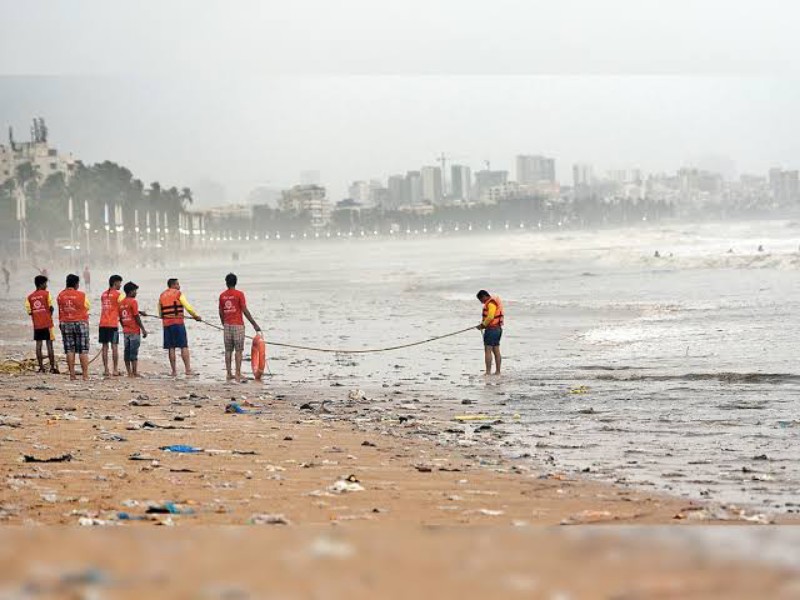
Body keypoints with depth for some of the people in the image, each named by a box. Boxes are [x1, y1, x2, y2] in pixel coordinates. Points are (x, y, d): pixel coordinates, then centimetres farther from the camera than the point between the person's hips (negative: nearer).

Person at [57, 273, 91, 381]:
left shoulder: (61, 296, 0)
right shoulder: (81, 295, -8)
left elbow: (60, 310, 4)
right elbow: (87, 307, 3)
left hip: (65, 324, 3)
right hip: (80, 323, -3)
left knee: (69, 350, 5)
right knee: (83, 350, 1)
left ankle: (72, 374, 1)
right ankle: (85, 374, -3)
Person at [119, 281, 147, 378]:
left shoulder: (121, 303, 10)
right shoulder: (133, 302, -11)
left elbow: (120, 318, 14)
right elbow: (137, 317, -13)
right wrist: (143, 329, -8)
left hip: (125, 331, 7)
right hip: (134, 331, -7)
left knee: (127, 352, 7)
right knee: (134, 352, -6)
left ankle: (129, 372, 8)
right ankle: (135, 372, -6)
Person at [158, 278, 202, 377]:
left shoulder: (162, 296, 14)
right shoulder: (178, 294, -2)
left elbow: (160, 314, 18)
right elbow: (188, 307, -6)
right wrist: (196, 316, 7)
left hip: (166, 324, 5)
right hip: (178, 323, -5)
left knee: (171, 348, 6)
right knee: (184, 346, -2)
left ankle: (174, 371, 5)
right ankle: (188, 369, -7)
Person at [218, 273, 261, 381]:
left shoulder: (222, 295, 5)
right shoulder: (239, 294, -7)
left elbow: (221, 312, 10)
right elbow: (245, 311, -9)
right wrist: (254, 324, -4)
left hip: (227, 325, 4)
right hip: (238, 325, -4)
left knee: (228, 351, 8)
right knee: (238, 351, -2)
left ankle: (229, 374, 8)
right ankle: (238, 374, -6)